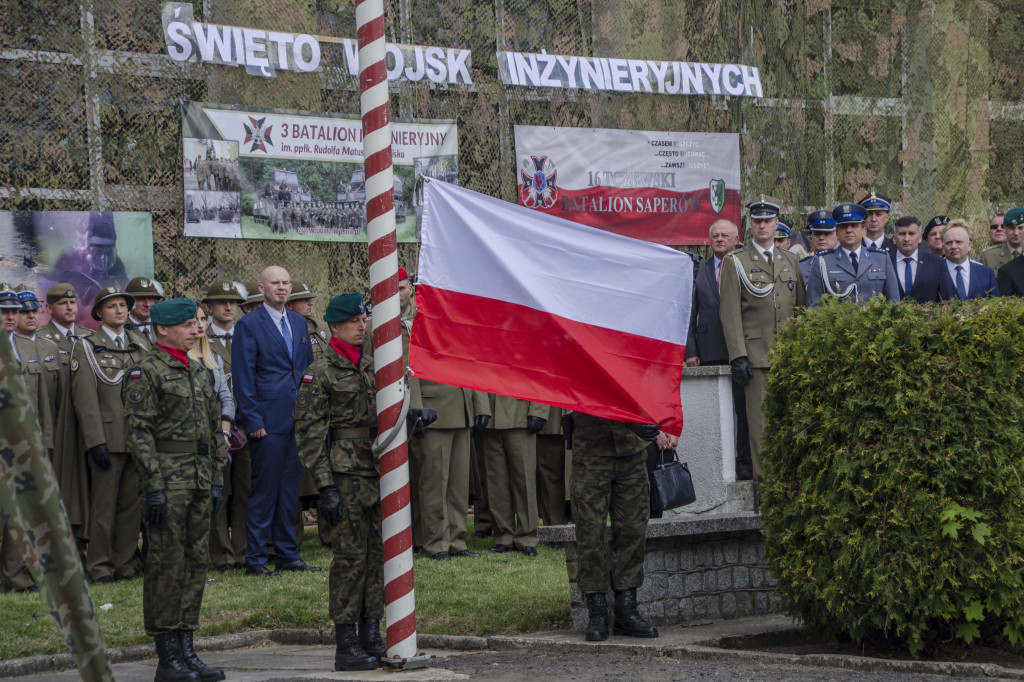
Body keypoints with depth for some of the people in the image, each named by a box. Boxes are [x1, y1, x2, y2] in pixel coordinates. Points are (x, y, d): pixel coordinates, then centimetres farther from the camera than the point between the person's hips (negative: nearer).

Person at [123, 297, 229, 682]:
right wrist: (153, 487, -18)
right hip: (168, 480, -8)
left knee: (196, 562, 8)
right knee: (166, 564, -5)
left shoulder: (199, 373, 16)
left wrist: (217, 479, 14)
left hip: (200, 482, 8)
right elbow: (138, 431, -13)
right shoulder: (146, 373, -8)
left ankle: (186, 650, 14)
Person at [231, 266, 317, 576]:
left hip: (298, 420, 6)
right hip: (267, 422, -6)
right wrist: (253, 420, -13)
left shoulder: (299, 323, 15)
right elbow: (243, 377, -8)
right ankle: (255, 559, 2)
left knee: (290, 490, 10)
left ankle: (287, 555, 17)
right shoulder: (249, 325, -5)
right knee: (264, 490, -4)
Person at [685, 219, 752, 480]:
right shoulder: (698, 271, 11)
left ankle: (745, 462, 6)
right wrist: (690, 351, 2)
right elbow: (691, 314, 11)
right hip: (710, 353, 2)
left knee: (743, 409, 1)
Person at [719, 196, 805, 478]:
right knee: (761, 422, -5)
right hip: (756, 355, -4)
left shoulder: (791, 261, 15)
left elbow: (801, 309, 18)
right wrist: (738, 356, -11)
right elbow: (730, 313, -4)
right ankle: (764, 477, -1)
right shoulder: (735, 262, 2)